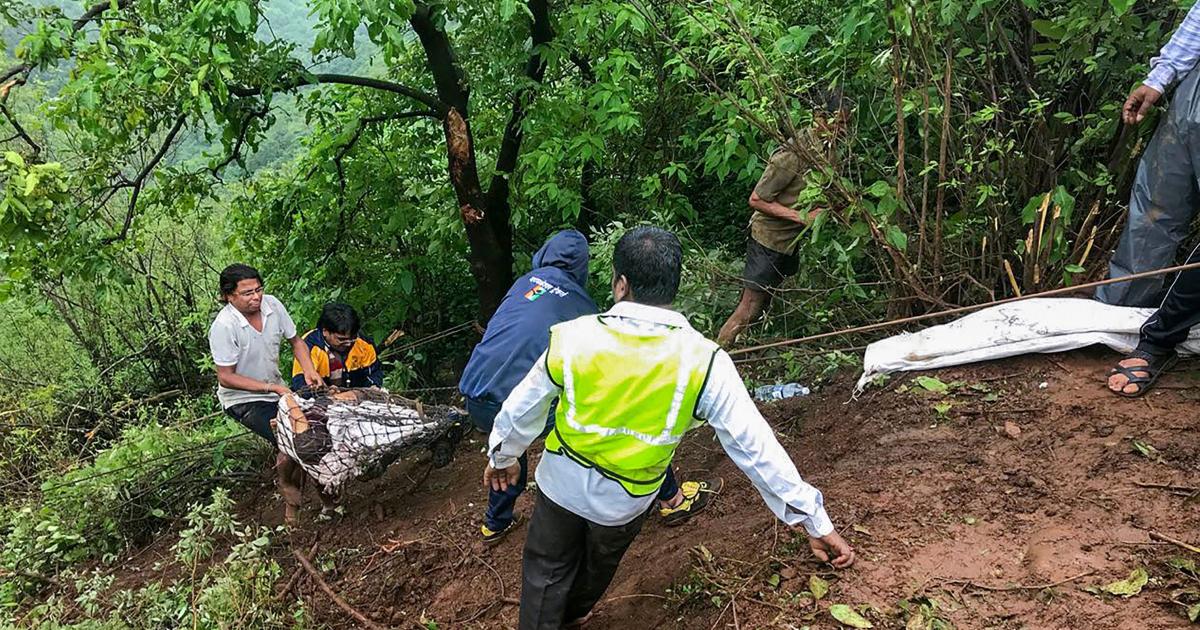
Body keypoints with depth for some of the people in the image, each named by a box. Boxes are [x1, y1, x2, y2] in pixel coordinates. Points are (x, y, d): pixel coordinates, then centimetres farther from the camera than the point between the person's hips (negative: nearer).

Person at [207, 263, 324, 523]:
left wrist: (309, 370, -12)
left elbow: (295, 340, 5)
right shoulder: (223, 326, -25)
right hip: (243, 399, -6)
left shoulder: (272, 304, -10)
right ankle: (292, 500, 2)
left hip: (277, 388, 6)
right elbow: (226, 377, -21)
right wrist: (272, 388, -25)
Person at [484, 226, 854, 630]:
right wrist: (815, 520, -13)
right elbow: (754, 446, -23)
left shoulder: (573, 338, -24)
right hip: (626, 501, 2)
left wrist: (502, 456, 12)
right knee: (601, 560, 32)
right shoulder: (703, 362, -26)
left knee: (546, 568, 24)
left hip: (562, 481, -1)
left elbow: (522, 407, -8)